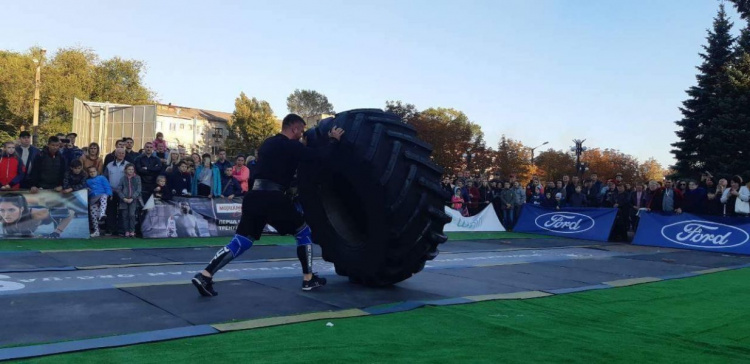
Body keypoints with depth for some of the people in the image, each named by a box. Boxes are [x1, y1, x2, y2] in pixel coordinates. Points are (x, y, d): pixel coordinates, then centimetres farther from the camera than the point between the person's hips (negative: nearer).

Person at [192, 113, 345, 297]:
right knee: (303, 231, 13)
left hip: (254, 196, 7)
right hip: (273, 198, -7)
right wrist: (334, 140, 11)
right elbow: (320, 155, -6)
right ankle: (309, 279, 14)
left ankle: (205, 275, -5)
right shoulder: (291, 146, -3)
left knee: (241, 241, 8)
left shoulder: (269, 143, 20)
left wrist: (302, 145, 33)